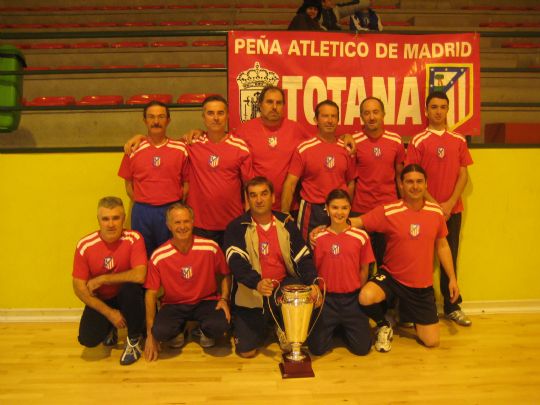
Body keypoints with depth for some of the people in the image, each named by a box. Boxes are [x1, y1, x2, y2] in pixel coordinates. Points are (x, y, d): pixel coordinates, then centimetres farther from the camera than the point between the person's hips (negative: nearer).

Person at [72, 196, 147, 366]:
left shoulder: (134, 239, -20)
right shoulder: (85, 245, -16)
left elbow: (139, 275, -33)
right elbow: (79, 288, -12)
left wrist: (102, 279, -25)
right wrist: (109, 312, -17)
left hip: (127, 297, -1)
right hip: (100, 300, 2)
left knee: (131, 286, -34)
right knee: (88, 339, -20)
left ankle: (134, 339, -8)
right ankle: (109, 329, 21)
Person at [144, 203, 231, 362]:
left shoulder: (210, 247, -13)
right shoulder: (158, 257, -12)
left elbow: (225, 275, 5)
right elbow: (151, 294, -5)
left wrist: (224, 299, -11)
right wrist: (150, 334, -6)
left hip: (206, 301, 0)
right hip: (174, 305, 1)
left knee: (221, 325, -30)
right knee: (160, 331, -30)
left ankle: (204, 331, 9)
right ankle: (178, 331, 10)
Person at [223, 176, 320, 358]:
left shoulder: (286, 224, 3)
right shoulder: (237, 227, -6)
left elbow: (303, 258, -3)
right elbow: (236, 262, -20)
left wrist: (312, 283, -22)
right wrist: (257, 283, -39)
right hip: (252, 294, -1)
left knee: (311, 294, -30)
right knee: (246, 349, -10)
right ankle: (264, 324, 26)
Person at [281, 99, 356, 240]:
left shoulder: (347, 149, 4)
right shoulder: (303, 149, -5)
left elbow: (351, 182, 10)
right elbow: (290, 183, -8)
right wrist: (284, 214, -13)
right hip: (312, 212, -3)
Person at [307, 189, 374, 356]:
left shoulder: (361, 236, -3)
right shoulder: (318, 238, -2)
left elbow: (364, 269, 4)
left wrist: (358, 294, 3)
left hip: (352, 298, 0)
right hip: (326, 298, 0)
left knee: (362, 348, -5)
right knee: (317, 348, -6)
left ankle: (346, 328, 27)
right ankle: (333, 328, 27)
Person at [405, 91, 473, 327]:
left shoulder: (459, 141, 8)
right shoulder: (418, 142, -2)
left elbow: (463, 175, 5)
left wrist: (449, 203, -8)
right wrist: (434, 204, -12)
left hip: (453, 209, 3)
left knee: (450, 258, 10)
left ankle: (452, 306, 21)